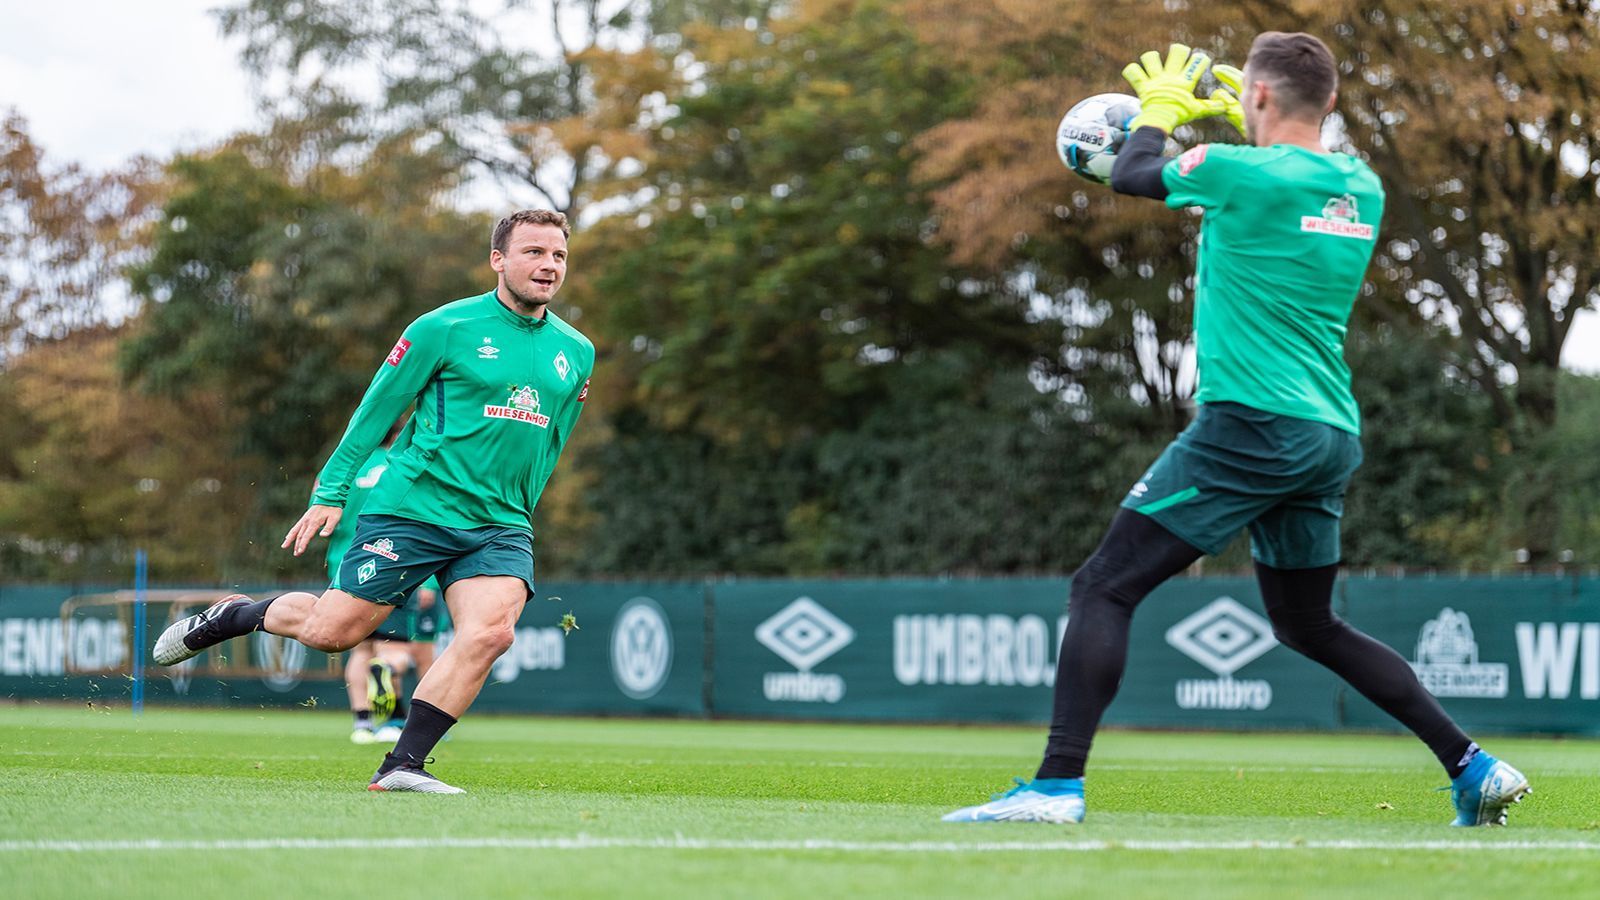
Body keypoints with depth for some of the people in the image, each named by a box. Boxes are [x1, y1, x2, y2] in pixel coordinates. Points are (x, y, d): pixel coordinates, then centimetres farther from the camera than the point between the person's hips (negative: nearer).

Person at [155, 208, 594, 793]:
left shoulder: (577, 352, 9)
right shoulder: (445, 328, -5)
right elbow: (376, 409, 0)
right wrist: (331, 492, -1)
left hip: (499, 527, 4)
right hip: (412, 510, -4)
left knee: (490, 631, -23)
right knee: (330, 631, -2)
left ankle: (402, 765, -16)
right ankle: (229, 616, 28)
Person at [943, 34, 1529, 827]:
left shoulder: (1243, 171, -10)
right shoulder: (1361, 189, 10)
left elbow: (1130, 176, 6)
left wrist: (1160, 107, 23)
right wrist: (1244, 128, 34)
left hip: (1253, 424, -8)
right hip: (1333, 436, 8)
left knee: (1104, 588, -6)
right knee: (1308, 627, 22)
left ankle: (1057, 784, -17)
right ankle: (1473, 768, 17)